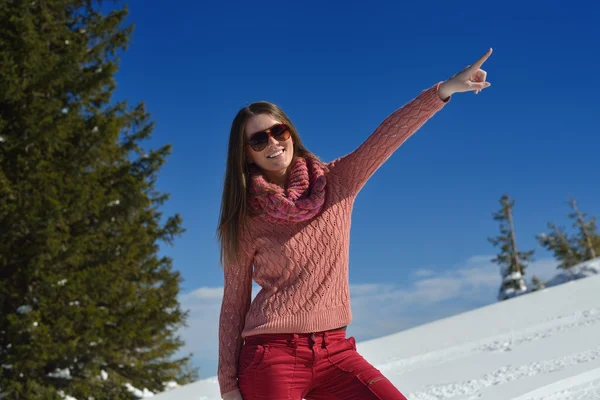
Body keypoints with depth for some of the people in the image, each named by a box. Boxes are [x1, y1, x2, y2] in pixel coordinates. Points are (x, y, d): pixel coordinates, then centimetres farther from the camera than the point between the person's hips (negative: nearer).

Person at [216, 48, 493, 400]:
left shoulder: (336, 183, 4)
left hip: (334, 350, 3)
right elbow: (234, 304, 2)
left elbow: (386, 136, -10)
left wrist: (442, 90, -23)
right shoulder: (245, 221, -2)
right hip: (271, 356, -3)